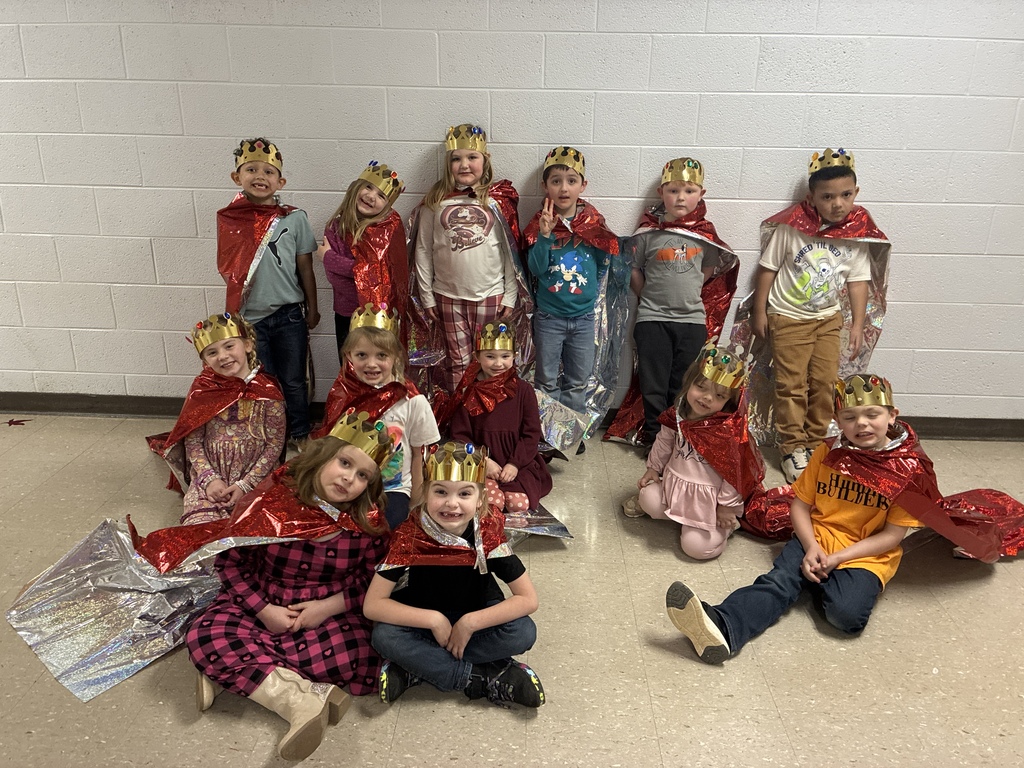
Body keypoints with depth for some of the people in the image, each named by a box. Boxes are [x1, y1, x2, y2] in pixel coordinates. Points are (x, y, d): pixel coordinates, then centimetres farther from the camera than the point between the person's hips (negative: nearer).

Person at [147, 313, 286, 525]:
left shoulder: (267, 391, -8)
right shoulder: (201, 388, -1)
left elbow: (275, 444, -6)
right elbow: (193, 441, 1)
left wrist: (246, 484, -13)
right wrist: (209, 479, -12)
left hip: (255, 477, -2)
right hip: (210, 478, 2)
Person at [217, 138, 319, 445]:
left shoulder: (294, 218, -7)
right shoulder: (228, 219, -2)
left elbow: (305, 267, 0)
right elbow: (228, 270, 5)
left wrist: (312, 308, 5)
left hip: (288, 315, -1)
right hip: (249, 316, 1)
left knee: (293, 381, 12)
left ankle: (299, 433, 31)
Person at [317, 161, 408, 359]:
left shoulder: (388, 226, -13)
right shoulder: (336, 225, 2)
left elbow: (370, 270, -19)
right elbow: (332, 275, 2)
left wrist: (328, 256, -11)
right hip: (344, 313, 6)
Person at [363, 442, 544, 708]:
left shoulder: (489, 532, -22)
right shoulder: (410, 535, -24)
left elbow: (528, 598, -21)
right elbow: (372, 605, -24)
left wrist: (470, 623, -28)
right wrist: (434, 620, -30)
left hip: (476, 615, 0)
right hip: (426, 615, 0)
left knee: (523, 632, -28)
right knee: (384, 635, -29)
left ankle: (418, 668, -19)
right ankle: (487, 677, -21)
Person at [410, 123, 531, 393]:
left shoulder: (500, 200, -2)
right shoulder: (436, 202, 1)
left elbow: (512, 251, 0)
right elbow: (422, 251, 4)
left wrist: (510, 296, -3)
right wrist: (426, 297, 2)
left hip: (491, 296, -1)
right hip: (448, 296, 1)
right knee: (458, 364, 9)